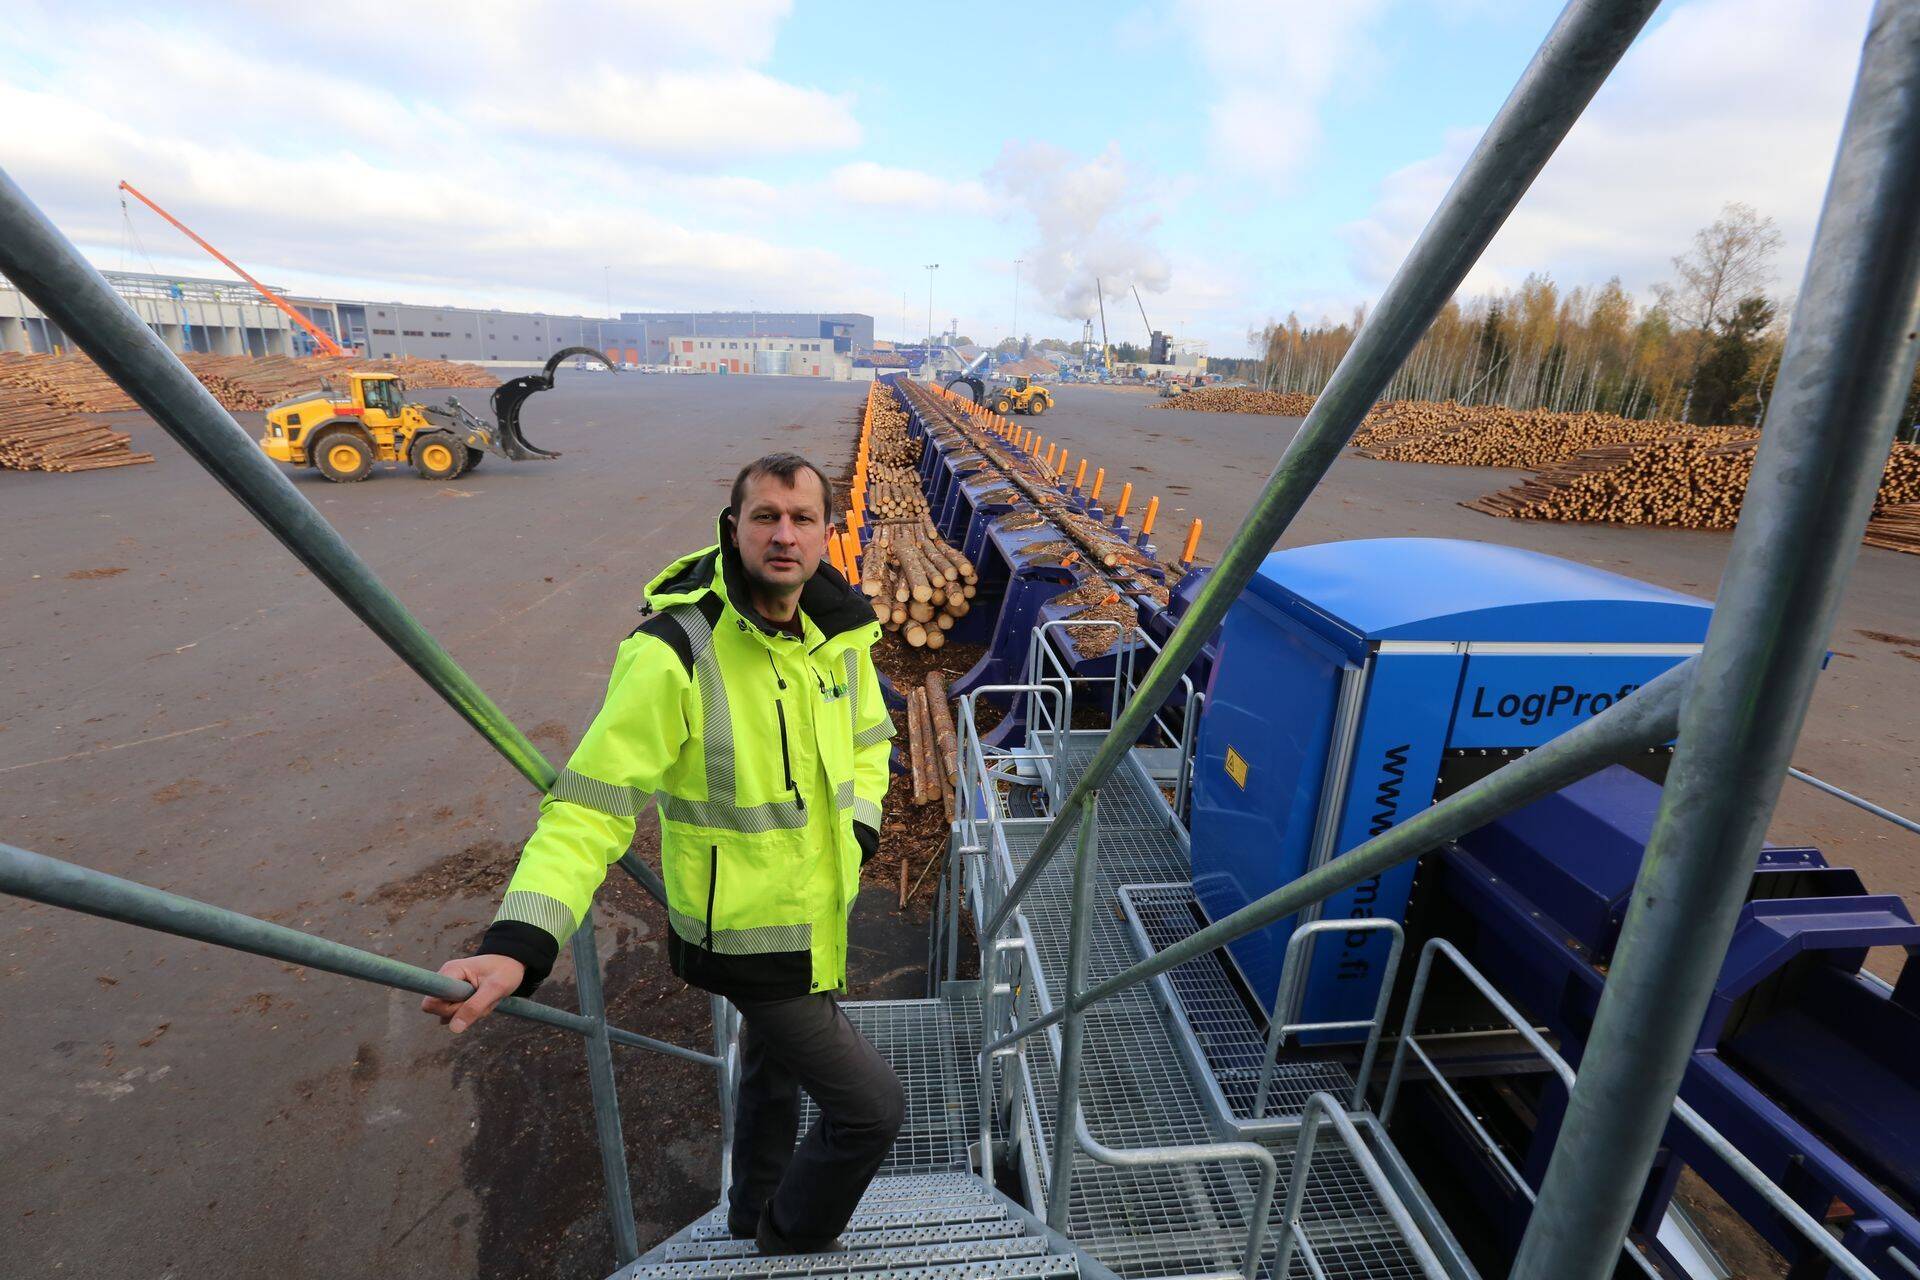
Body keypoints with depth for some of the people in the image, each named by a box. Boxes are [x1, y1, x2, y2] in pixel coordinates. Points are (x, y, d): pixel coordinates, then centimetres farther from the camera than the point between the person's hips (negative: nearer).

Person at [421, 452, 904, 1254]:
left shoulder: (841, 632, -6)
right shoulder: (674, 653, -28)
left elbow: (867, 742, 10)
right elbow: (591, 805, -28)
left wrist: (857, 832, -5)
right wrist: (518, 943, -38)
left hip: (816, 917, 8)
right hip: (749, 940, -7)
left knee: (775, 1069, 31)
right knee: (871, 1106, 3)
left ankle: (754, 1217, 62)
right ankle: (791, 1243, 36)